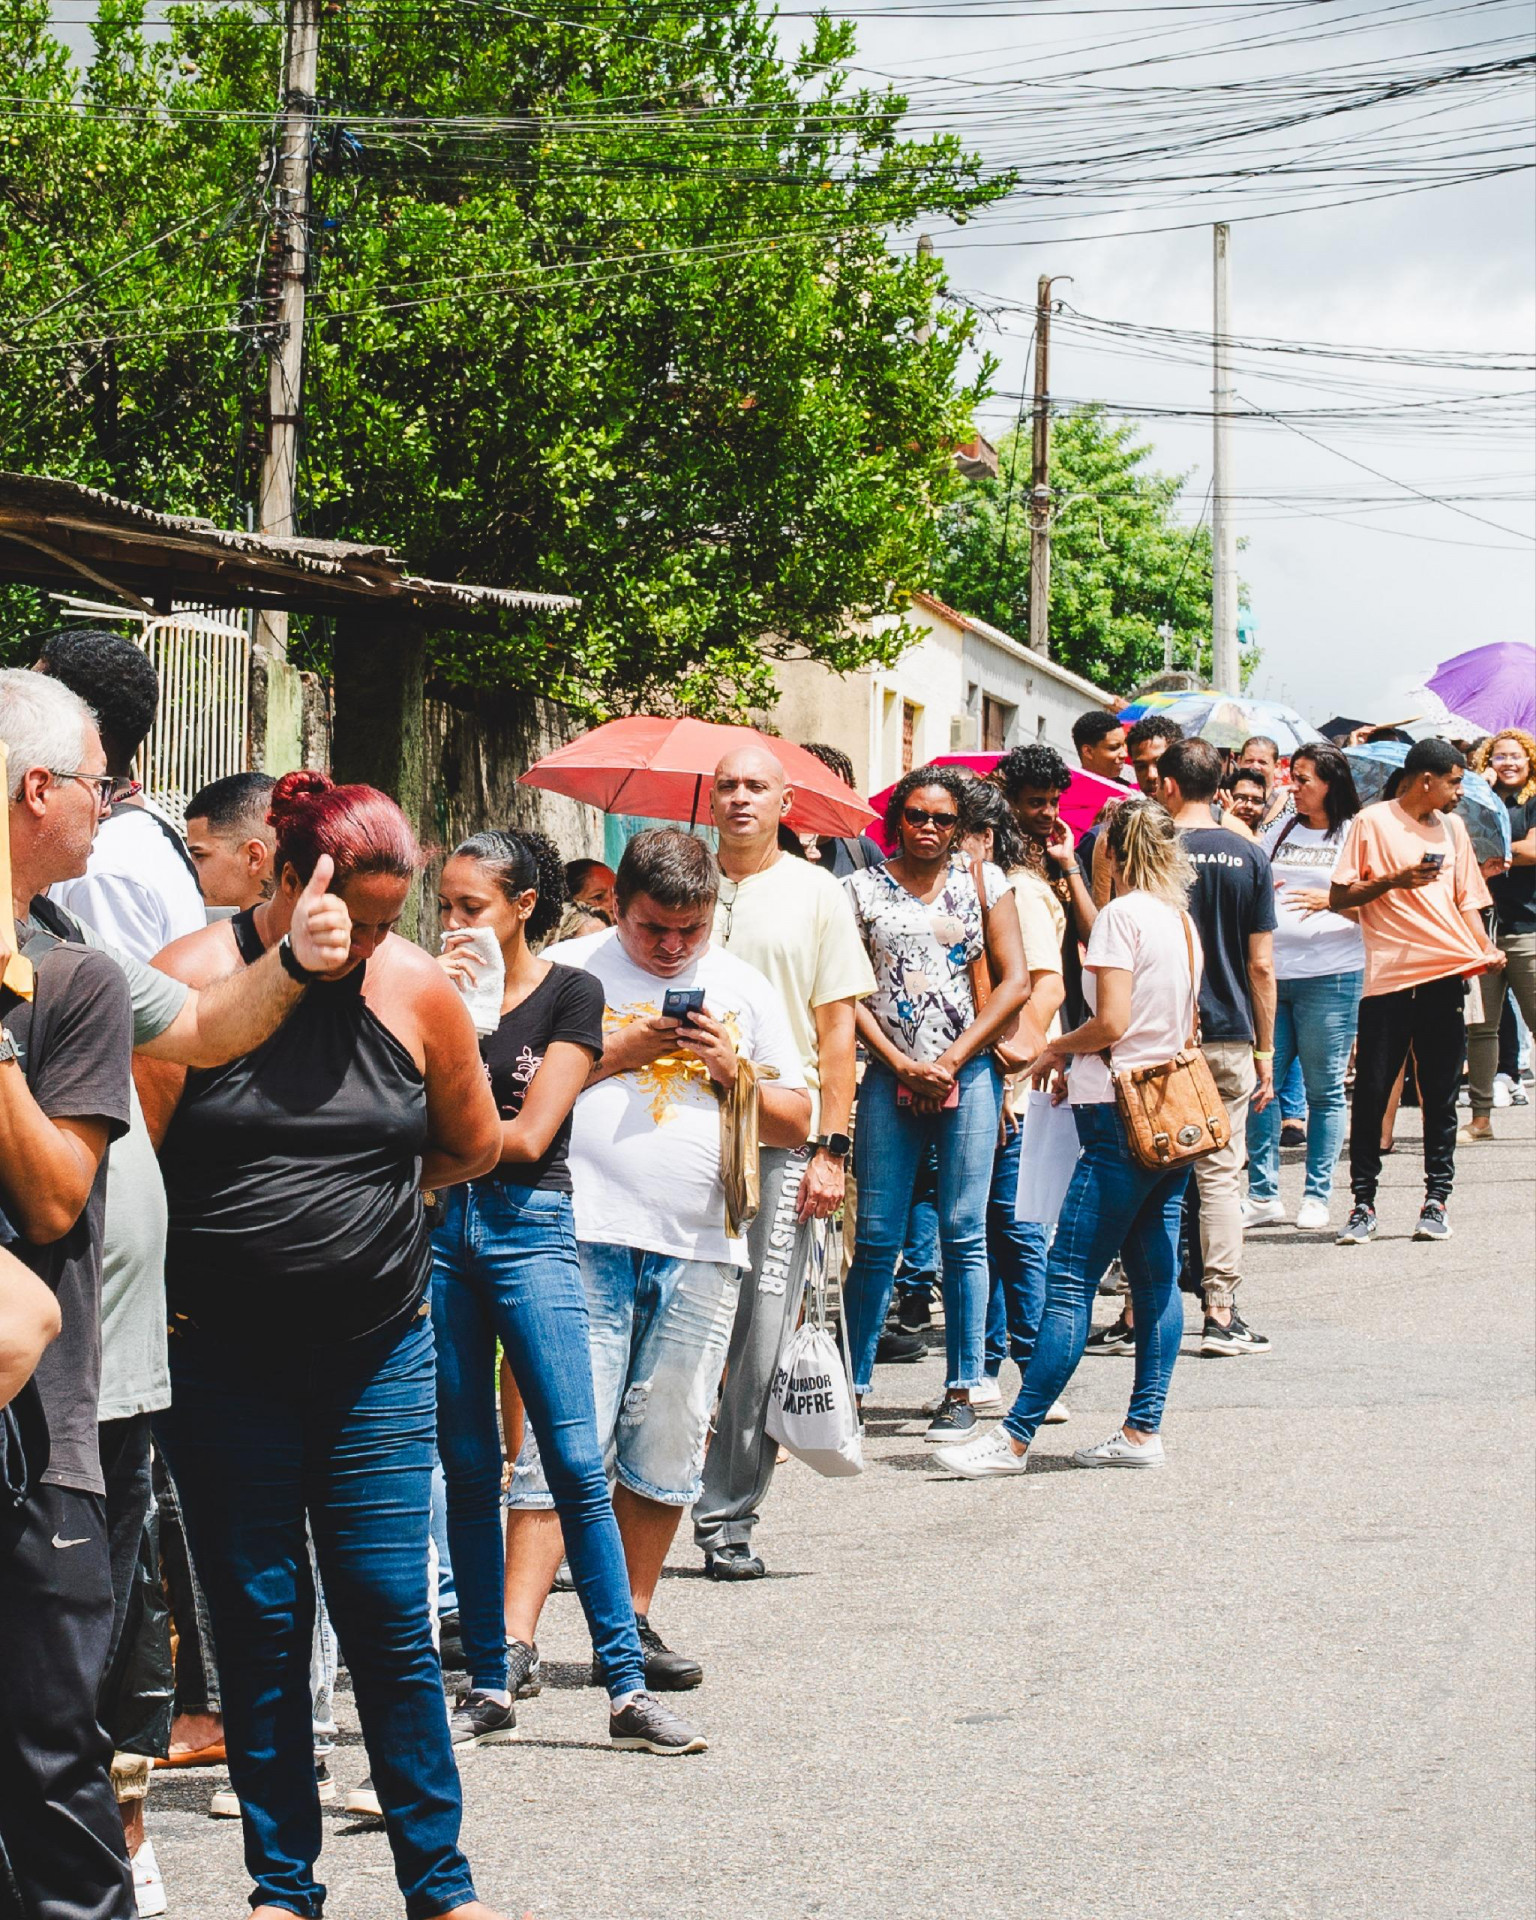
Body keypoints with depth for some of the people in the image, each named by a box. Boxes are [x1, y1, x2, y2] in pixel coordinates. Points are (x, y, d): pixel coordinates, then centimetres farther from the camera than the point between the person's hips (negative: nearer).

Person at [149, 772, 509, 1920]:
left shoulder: (417, 989, 0)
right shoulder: (193, 983, -7)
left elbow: (475, 1146, 15)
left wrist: (366, 1190, 9)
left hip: (377, 1352, 1)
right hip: (222, 1358, -1)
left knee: (390, 1615, 0)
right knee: (259, 1620, 5)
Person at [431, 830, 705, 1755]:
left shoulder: (570, 994, 1)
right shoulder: (440, 986, 11)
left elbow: (528, 1135, -7)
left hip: (529, 1226, -4)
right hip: (441, 1225, 4)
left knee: (576, 1465, -8)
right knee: (468, 1470, 6)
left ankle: (629, 1686, -5)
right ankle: (490, 1687, 11)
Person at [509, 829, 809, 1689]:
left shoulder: (745, 988, 14)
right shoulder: (572, 971, 5)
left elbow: (797, 1124, 16)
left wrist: (731, 1070, -1)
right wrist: (615, 1054, -9)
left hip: (702, 1248, 4)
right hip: (589, 1238, -4)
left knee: (667, 1450, 7)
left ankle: (633, 1626, 17)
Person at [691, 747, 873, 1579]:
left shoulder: (816, 894, 7)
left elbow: (837, 1032, 5)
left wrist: (828, 1149, -3)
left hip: (781, 1140, -1)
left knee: (761, 1338, -2)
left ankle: (729, 1516, 3)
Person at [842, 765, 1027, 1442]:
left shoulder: (983, 881, 8)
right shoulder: (864, 888, 7)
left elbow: (1014, 982, 3)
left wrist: (952, 1060, -5)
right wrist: (903, 1066, -7)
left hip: (968, 1071, 0)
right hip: (891, 1074, 0)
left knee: (963, 1235, 0)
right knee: (876, 1239, -2)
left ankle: (961, 1390, 4)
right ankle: (853, 1386, 3)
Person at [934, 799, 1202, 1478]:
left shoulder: (1122, 914, -10)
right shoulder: (1183, 921, 13)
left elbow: (1111, 1021, -18)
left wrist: (1057, 1049, 1)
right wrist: (1080, 1062, 19)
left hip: (1123, 1117, -9)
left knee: (1070, 1279, -9)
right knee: (1155, 1275, 9)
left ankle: (1015, 1436, -9)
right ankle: (1144, 1429, 9)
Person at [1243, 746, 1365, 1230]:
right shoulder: (1281, 832, 17)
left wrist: (1331, 900, -18)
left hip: (1330, 975, -5)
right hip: (1270, 971, 5)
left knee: (1325, 1089, 0)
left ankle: (1317, 1196, 7)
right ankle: (1263, 1194, 7)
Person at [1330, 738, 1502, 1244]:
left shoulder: (1452, 827, 17)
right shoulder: (1373, 823, 2)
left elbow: (1466, 900, 19)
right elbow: (1339, 898, -1)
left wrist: (1485, 950, 2)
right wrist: (1393, 880, -15)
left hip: (1445, 975, 4)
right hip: (1388, 975, -4)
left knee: (1440, 1095, 3)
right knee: (1372, 1091, -3)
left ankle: (1436, 1201, 8)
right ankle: (1363, 1204, 4)